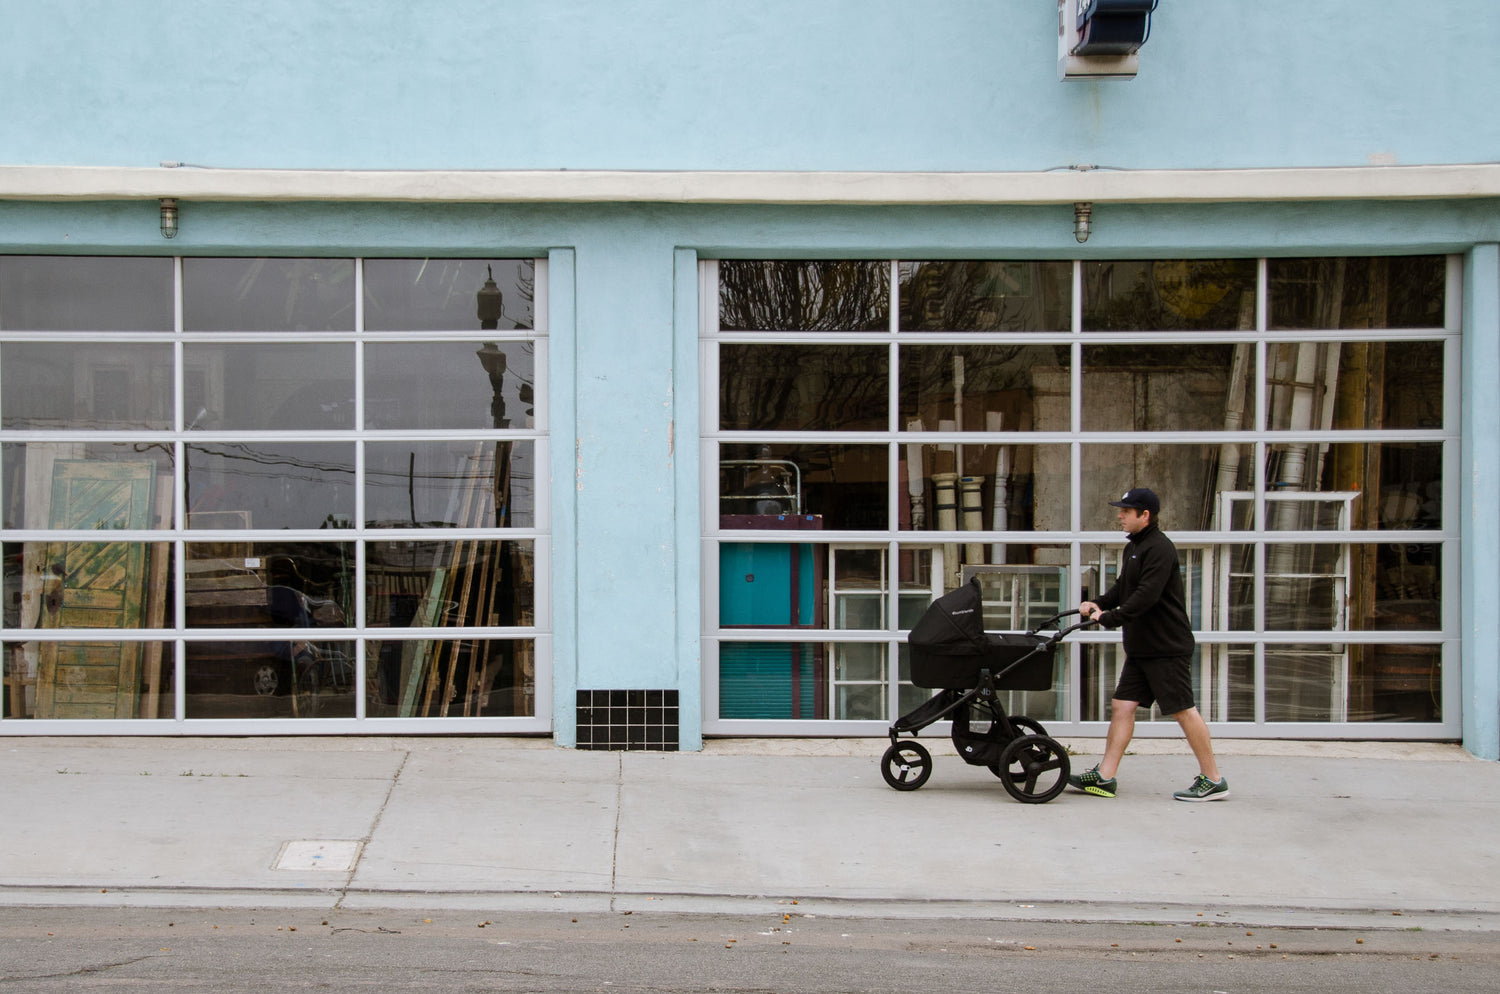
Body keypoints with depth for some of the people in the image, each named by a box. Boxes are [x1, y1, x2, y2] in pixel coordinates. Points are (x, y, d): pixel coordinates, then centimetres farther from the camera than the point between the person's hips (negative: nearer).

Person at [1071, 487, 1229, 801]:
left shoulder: (1159, 548, -16)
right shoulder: (1134, 547, 15)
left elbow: (1146, 596, -25)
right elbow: (1123, 588, 19)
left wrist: (1110, 617, -24)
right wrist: (1099, 604, 2)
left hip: (1168, 648, -10)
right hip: (1140, 648, 10)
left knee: (1183, 711, -4)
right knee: (1122, 705, 5)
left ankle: (1213, 780, 6)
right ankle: (1104, 776, 7)